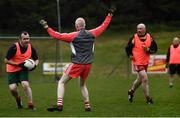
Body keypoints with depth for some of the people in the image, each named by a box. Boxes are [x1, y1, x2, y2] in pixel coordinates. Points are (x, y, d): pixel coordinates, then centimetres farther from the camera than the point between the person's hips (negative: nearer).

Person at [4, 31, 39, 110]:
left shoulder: (31, 47, -10)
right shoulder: (14, 47, -23)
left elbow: (36, 59, 6)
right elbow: (6, 60, -19)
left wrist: (34, 65, -18)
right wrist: (18, 64, -27)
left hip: (23, 69, 2)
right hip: (12, 70, -2)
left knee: (25, 84, -21)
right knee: (12, 88, -14)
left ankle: (30, 104, -7)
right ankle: (18, 100, 19)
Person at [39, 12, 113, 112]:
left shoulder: (73, 36, -9)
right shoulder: (91, 34, 3)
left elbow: (57, 36, -10)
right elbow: (103, 26, 15)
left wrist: (46, 27, -2)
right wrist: (109, 15, 27)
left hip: (77, 65, -5)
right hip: (88, 65, 5)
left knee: (61, 82, 4)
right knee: (83, 84, 26)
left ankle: (59, 105, -10)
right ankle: (87, 106, 20)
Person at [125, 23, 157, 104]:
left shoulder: (149, 37, 1)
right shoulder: (134, 38, -7)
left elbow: (155, 48, 4)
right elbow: (128, 48, 4)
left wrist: (148, 50, -15)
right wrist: (130, 55, -11)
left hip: (145, 62, 5)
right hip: (137, 62, -5)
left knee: (140, 79, 20)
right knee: (145, 79, -15)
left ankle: (131, 91, 46)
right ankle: (148, 99, -6)